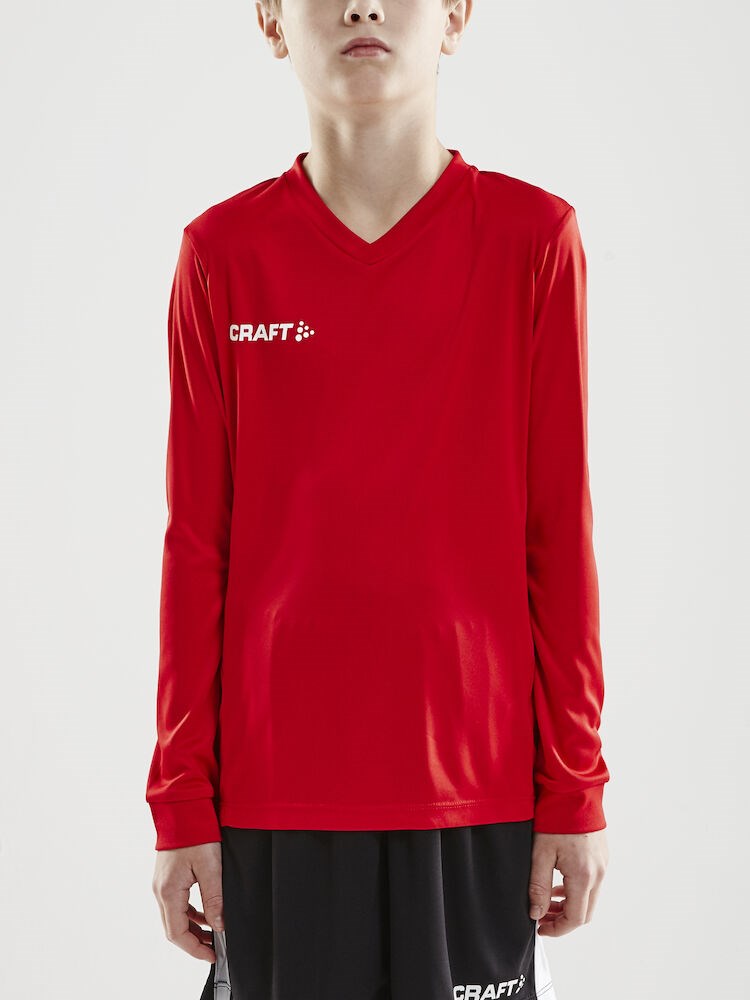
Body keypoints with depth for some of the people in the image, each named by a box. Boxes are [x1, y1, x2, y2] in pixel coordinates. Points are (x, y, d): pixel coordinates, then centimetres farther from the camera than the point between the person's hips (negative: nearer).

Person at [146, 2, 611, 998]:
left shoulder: (534, 238, -3)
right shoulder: (224, 254, 0)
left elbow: (561, 536, -1)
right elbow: (196, 549, 2)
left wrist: (576, 788, 0)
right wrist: (181, 802, 2)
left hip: (477, 781, 0)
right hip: (272, 789, 1)